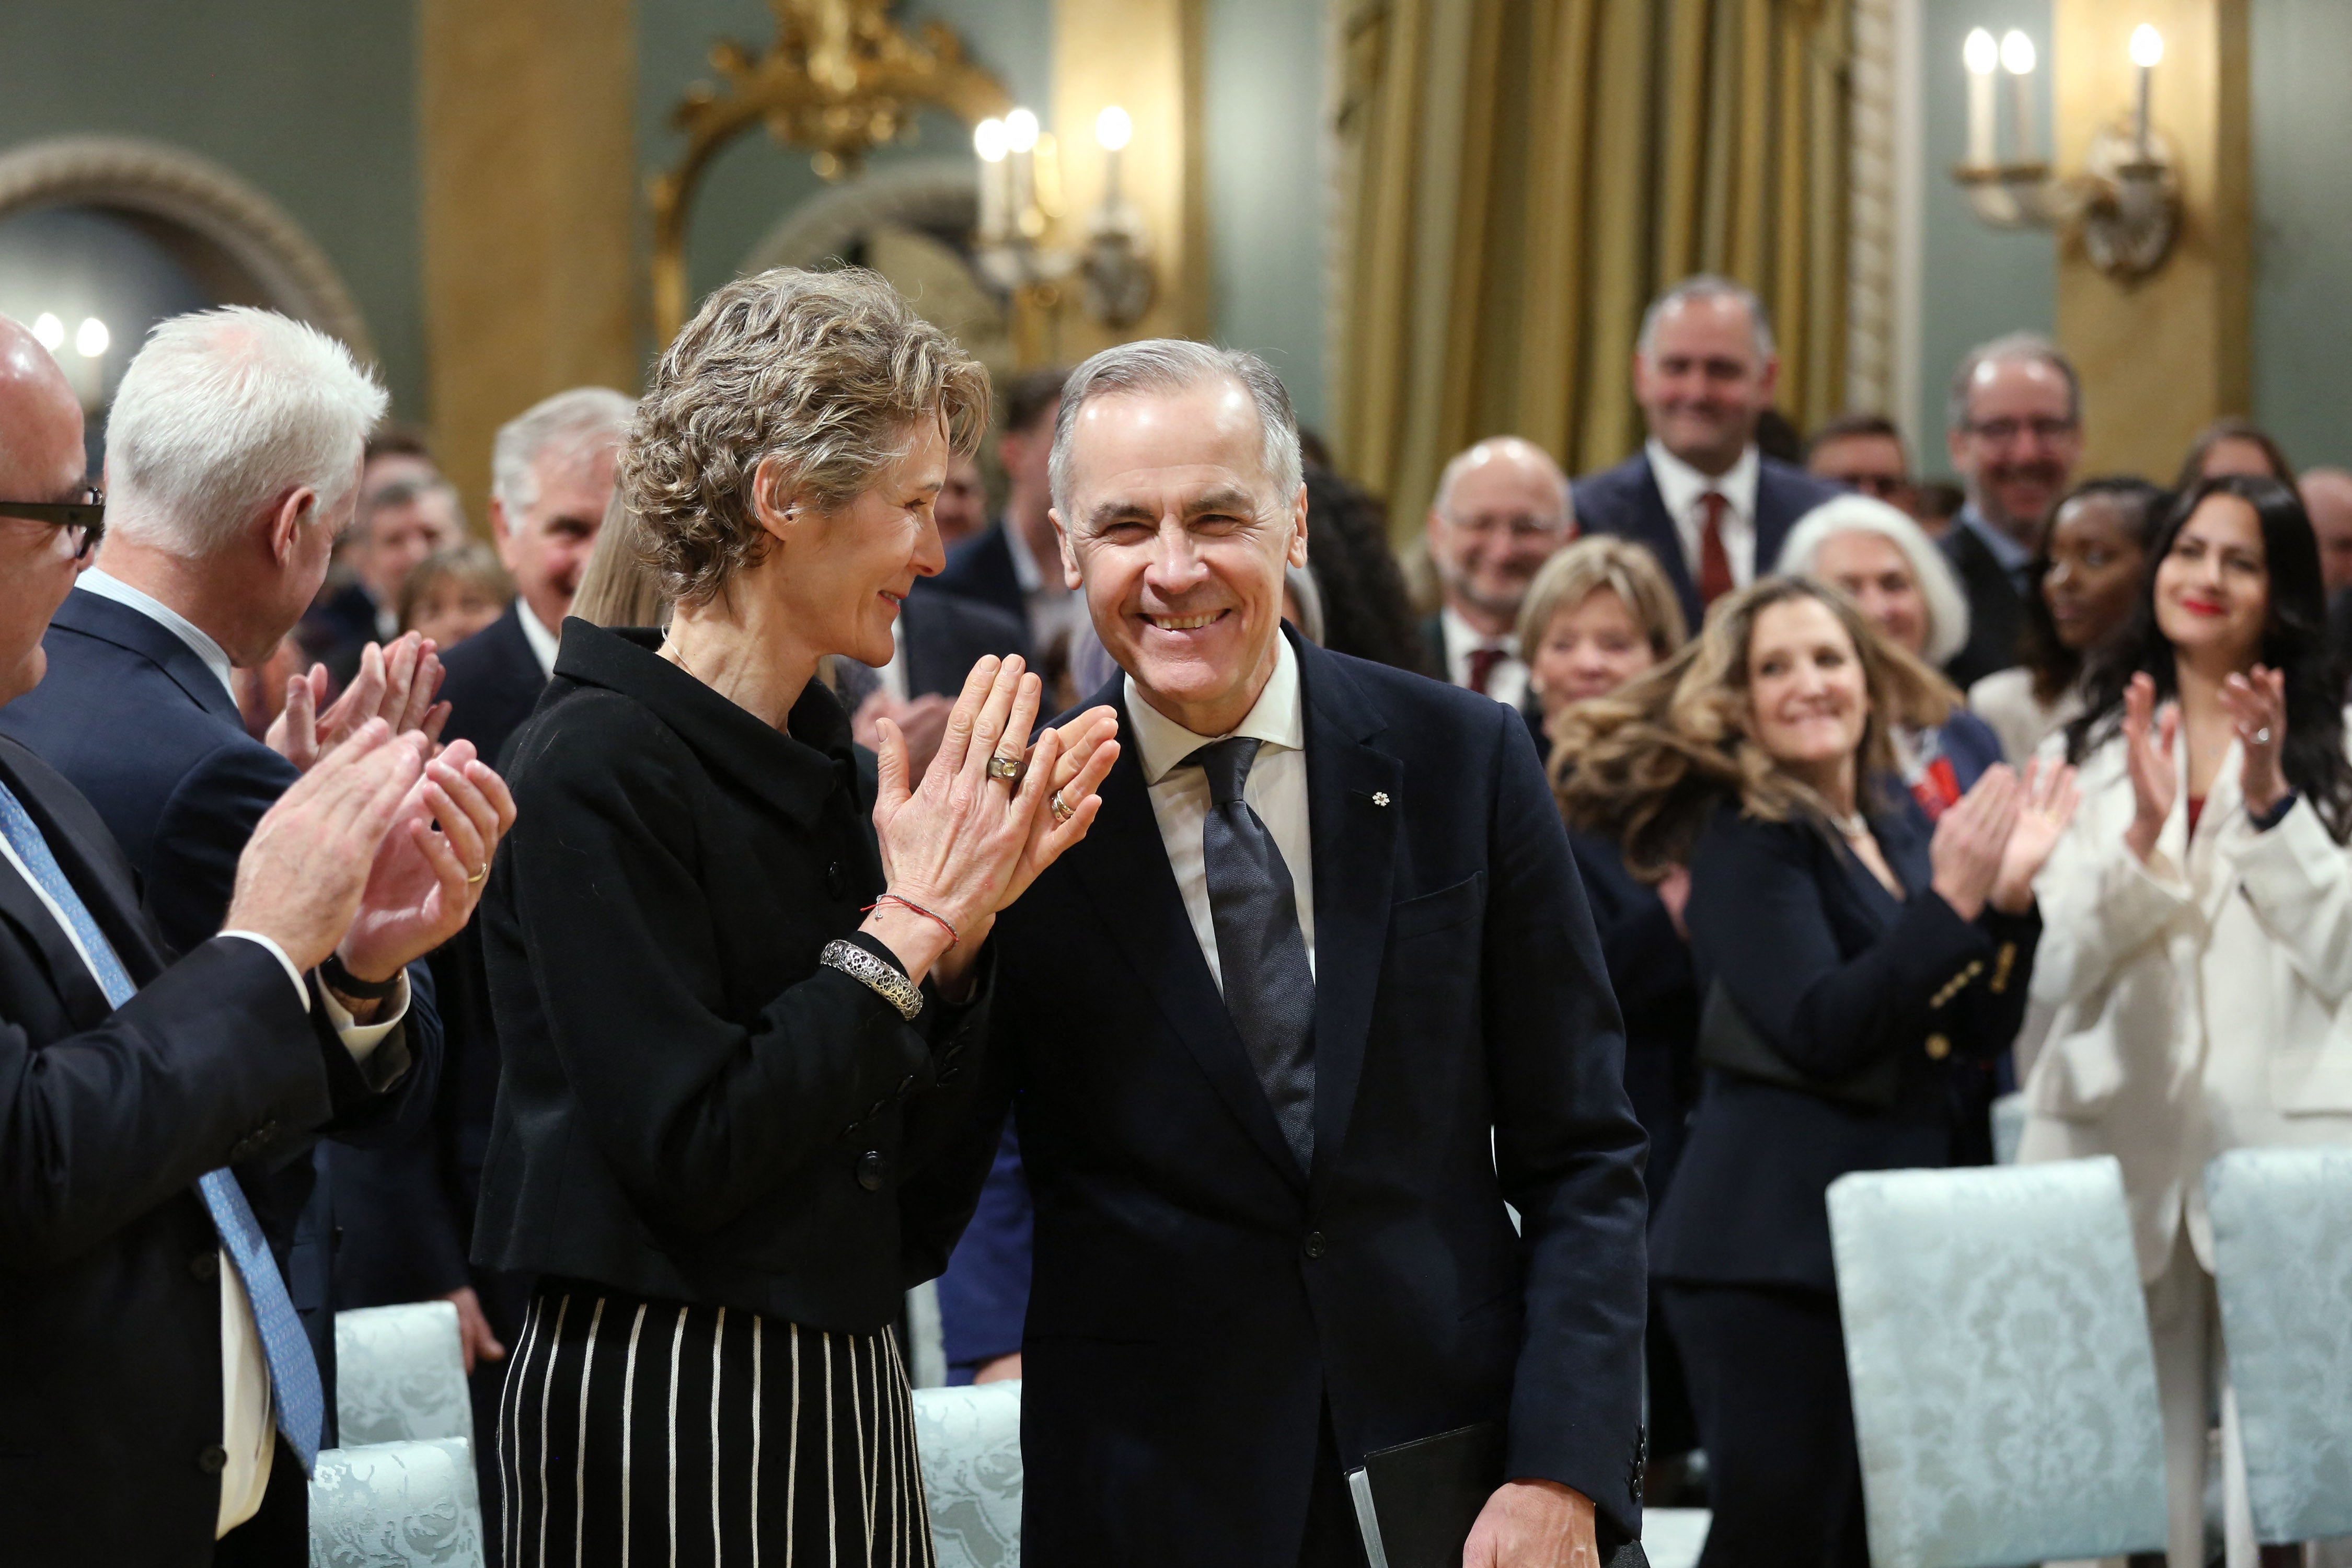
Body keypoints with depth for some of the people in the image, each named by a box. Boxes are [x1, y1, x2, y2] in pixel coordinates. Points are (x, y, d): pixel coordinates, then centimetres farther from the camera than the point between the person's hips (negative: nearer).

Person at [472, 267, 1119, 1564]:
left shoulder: (825, 762, 10)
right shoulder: (599, 766, -14)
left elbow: (900, 1138, 11)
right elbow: (691, 1152, -21)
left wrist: (962, 926, -3)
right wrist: (907, 926, -16)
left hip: (841, 1389, 8)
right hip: (664, 1400, -8)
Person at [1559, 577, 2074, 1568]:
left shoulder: (1904, 825, 12)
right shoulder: (1744, 838, -7)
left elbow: (1979, 1031, 11)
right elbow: (1818, 1030, -18)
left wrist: (2010, 895, -4)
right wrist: (1951, 901, -22)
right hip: (1780, 1236, -7)